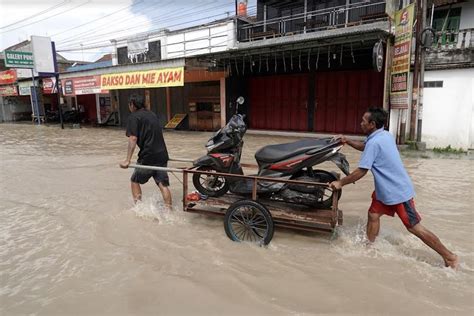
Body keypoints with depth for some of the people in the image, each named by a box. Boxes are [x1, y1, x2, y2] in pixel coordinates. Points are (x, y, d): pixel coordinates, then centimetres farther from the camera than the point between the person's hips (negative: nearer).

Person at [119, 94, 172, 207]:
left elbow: (133, 138, -15)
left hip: (147, 156, -6)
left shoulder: (134, 117, -4)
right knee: (163, 184, 5)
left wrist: (128, 160, -17)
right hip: (162, 155, 6)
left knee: (135, 181, 14)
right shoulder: (152, 114, 19)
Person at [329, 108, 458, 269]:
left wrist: (340, 182, -11)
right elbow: (365, 147, 23)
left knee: (414, 227, 0)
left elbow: (361, 171, -22)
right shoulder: (385, 135, 4)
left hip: (398, 192, -9)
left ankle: (450, 257, 13)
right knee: (373, 215, 12)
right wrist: (347, 141, 11)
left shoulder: (374, 142, -24)